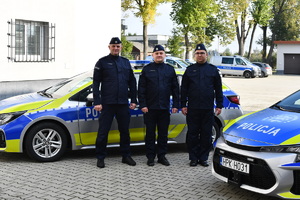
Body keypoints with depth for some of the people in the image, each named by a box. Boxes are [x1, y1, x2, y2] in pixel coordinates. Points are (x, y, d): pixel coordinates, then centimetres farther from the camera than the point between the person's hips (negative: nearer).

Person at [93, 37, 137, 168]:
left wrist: (133, 100, 9)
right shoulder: (102, 62, 2)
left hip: (123, 103, 4)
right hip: (107, 103, -4)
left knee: (125, 130, 10)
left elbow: (132, 82, 16)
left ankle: (126, 155, 21)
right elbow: (96, 83, -1)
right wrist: (97, 102, -9)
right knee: (103, 131, 0)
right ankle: (100, 157, 10)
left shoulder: (125, 62, 13)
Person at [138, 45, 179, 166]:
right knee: (150, 133, 4)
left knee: (163, 133, 7)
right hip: (150, 108, -2)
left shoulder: (170, 69, 10)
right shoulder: (147, 69, 4)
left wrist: (175, 105, 3)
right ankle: (150, 157, 12)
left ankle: (162, 156, 16)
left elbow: (175, 88, 10)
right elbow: (141, 89, 1)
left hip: (164, 108, 2)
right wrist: (142, 105, -7)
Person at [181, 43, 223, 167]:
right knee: (192, 134, 2)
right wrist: (183, 105, 1)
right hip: (192, 108, 0)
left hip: (208, 109, 0)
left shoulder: (213, 70, 10)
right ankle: (193, 158, 11)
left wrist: (219, 105, 4)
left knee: (206, 134, 4)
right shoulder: (190, 70, 9)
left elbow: (218, 89, 10)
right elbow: (184, 89, 8)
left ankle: (203, 158, 14)